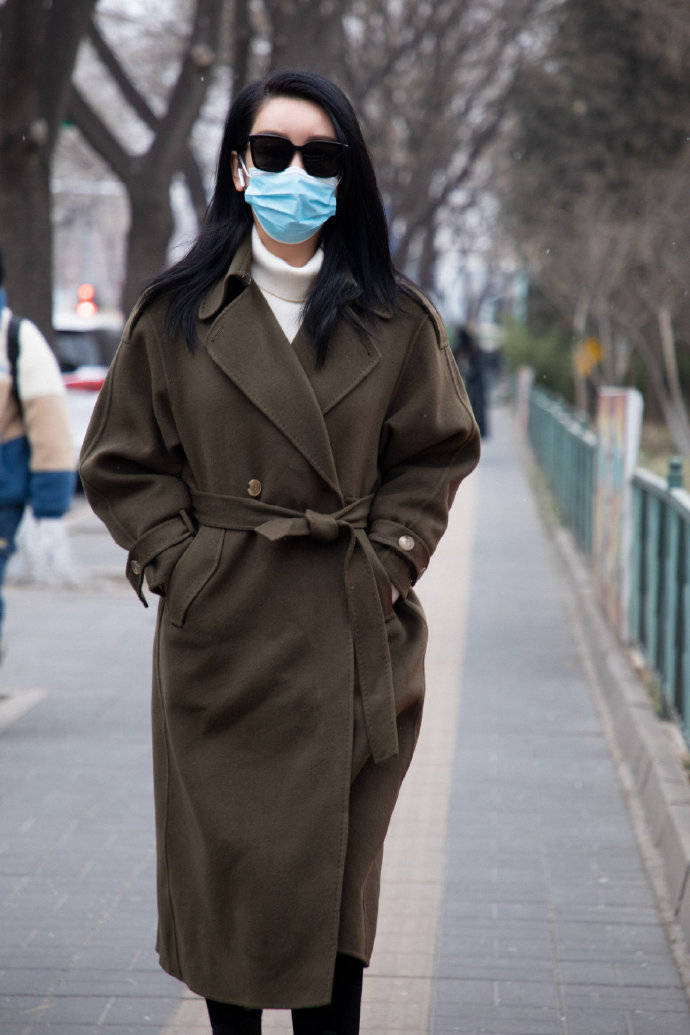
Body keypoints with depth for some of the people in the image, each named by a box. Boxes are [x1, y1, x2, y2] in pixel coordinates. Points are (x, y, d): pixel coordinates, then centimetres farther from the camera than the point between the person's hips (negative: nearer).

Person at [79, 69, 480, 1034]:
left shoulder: (395, 320, 2)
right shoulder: (178, 313, 1)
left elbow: (438, 453, 8)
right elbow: (124, 463, 5)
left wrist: (385, 560, -3)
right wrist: (182, 562, -5)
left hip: (352, 634, 0)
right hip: (222, 633, 0)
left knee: (337, 865, 6)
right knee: (224, 863, 5)